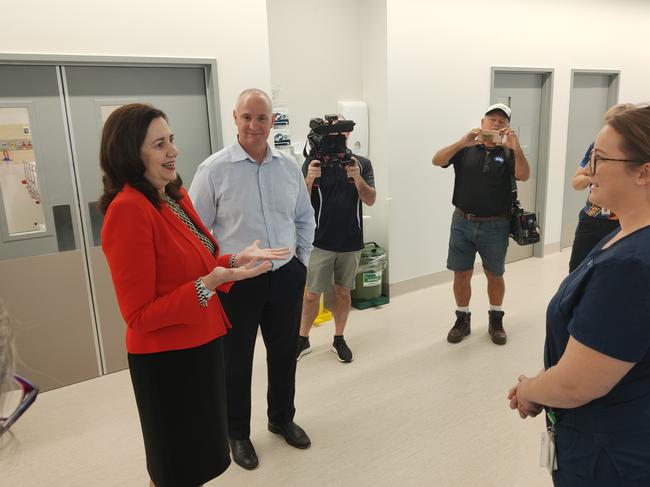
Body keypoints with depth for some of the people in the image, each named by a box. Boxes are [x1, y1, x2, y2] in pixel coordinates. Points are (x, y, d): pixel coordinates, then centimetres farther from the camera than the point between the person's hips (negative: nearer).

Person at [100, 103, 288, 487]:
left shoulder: (175, 194, 3)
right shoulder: (128, 210, -24)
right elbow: (139, 315, -22)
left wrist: (236, 260, -2)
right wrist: (209, 284, -30)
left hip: (201, 345, 8)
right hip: (167, 359, -8)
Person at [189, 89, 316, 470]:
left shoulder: (289, 165, 2)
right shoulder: (214, 169, -11)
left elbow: (305, 218, 14)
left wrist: (301, 260, 10)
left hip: (286, 277, 4)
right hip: (237, 281, -4)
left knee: (285, 354, 19)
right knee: (236, 361, 12)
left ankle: (283, 419, 43)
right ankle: (238, 433, 35)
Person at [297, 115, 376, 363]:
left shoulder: (362, 163, 1)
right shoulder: (313, 162, -3)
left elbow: (370, 200, -5)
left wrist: (357, 178, -24)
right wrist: (309, 179, -26)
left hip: (351, 241, 2)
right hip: (321, 241, -2)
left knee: (343, 292, 13)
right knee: (312, 294, 5)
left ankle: (339, 339, 28)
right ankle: (303, 339, 22)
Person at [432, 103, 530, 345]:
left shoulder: (508, 152, 1)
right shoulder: (465, 149, 1)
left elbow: (523, 176, -16)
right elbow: (437, 161, -14)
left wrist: (516, 147, -32)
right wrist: (462, 142, -28)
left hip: (495, 225, 0)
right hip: (462, 222, 0)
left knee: (495, 275, 13)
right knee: (461, 274, 8)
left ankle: (496, 320, 32)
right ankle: (462, 320, 26)